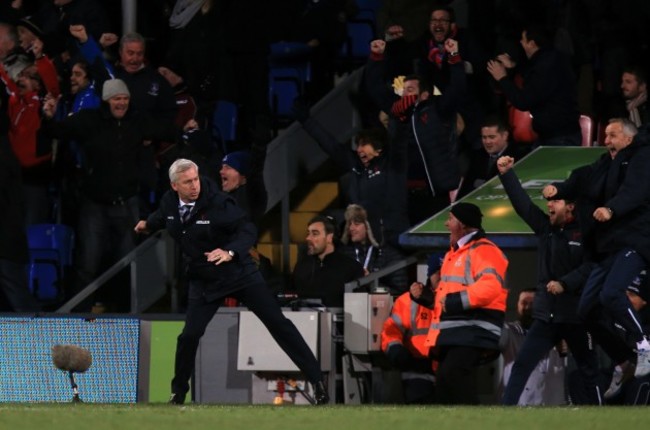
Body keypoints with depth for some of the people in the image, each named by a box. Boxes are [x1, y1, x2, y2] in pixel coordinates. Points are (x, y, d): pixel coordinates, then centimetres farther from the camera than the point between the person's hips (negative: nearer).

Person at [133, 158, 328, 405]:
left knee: (276, 322, -6)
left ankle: (316, 379, -3)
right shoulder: (169, 202, -3)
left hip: (239, 272, -4)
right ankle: (178, 391, 14)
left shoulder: (217, 202, -20)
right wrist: (148, 224, 34)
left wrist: (230, 252, -38)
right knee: (190, 335, -8)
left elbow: (248, 231, -23)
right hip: (204, 280, 4)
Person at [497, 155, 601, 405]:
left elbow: (590, 267, -16)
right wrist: (506, 174, -4)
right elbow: (522, 203, 4)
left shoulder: (584, 234, -8)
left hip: (576, 316, -5)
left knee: (589, 371, 7)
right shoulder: (545, 228, 8)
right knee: (521, 366, -4)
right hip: (546, 316, 5)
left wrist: (565, 284, -23)